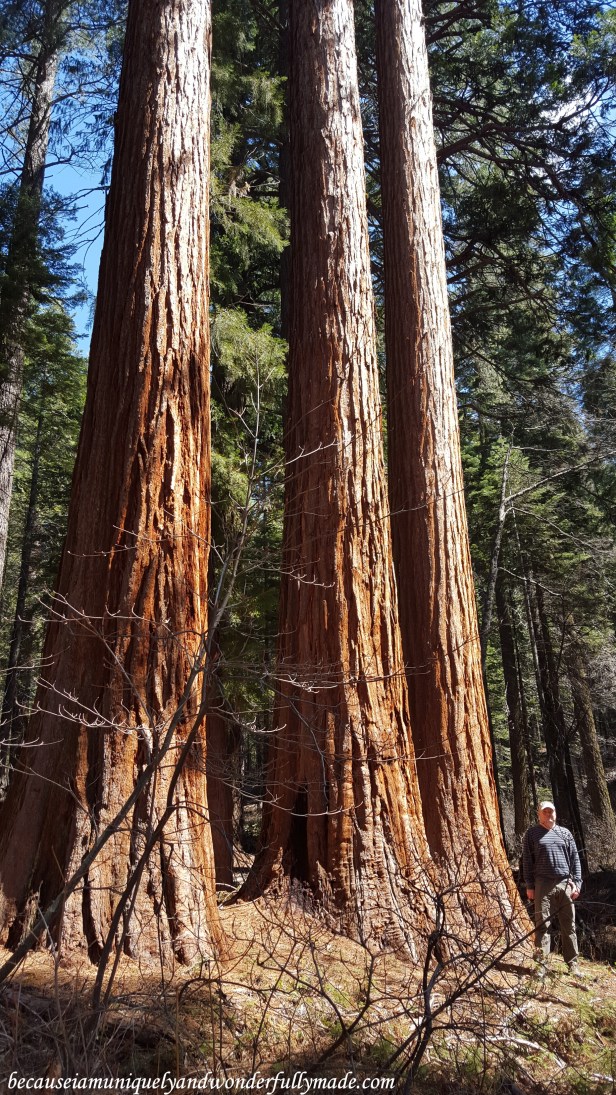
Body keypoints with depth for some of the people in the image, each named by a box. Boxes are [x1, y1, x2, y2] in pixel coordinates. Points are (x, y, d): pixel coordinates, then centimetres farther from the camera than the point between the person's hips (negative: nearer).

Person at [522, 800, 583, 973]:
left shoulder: (565, 833, 12)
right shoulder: (532, 833, 5)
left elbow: (575, 859, 12)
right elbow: (527, 860, 3)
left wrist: (577, 882, 2)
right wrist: (529, 886, -2)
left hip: (565, 884, 3)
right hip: (543, 885, -2)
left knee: (569, 925, 6)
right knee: (542, 925, -2)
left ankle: (573, 964, 14)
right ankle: (541, 962, 3)